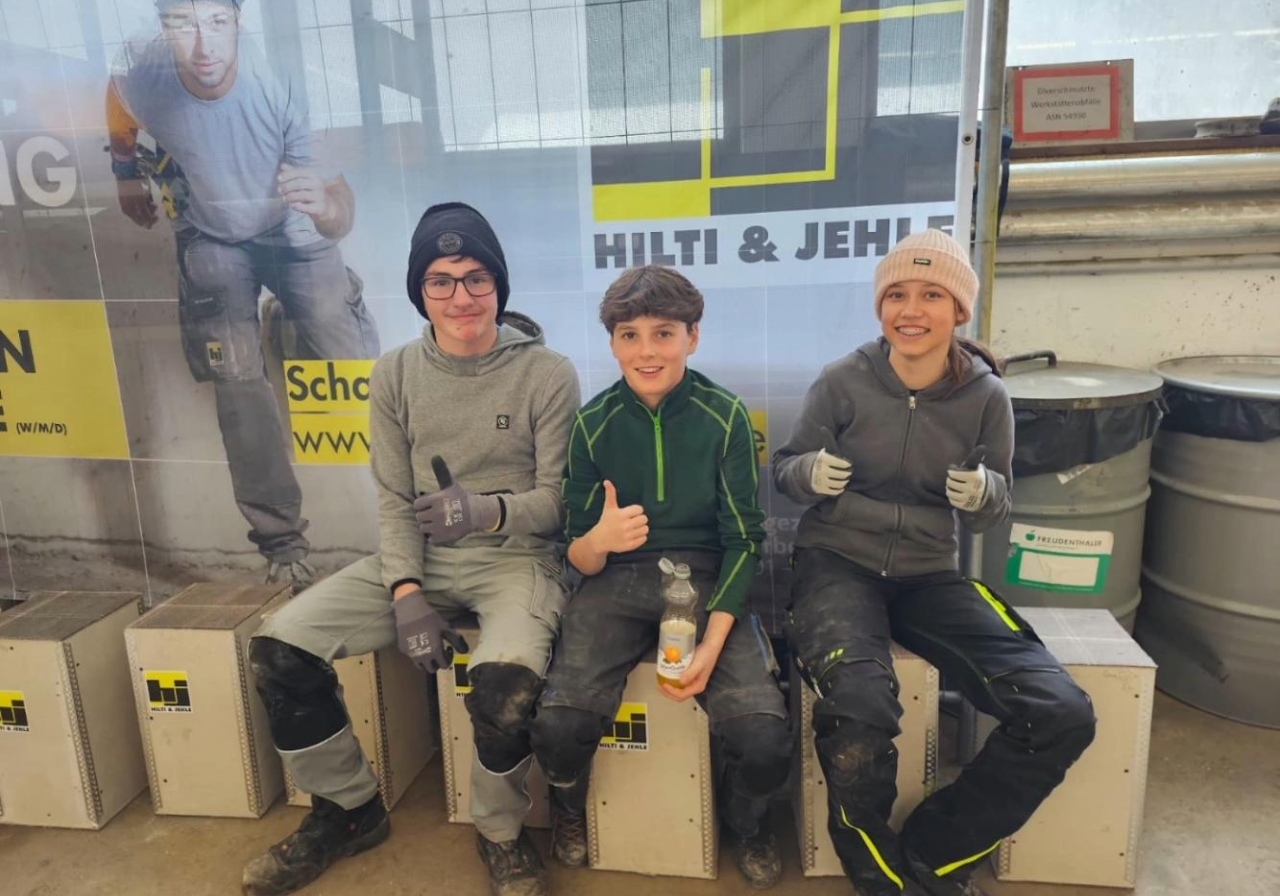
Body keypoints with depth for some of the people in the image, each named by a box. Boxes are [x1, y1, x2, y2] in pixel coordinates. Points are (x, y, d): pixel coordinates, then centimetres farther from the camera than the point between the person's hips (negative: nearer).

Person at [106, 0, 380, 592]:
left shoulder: (284, 84, -33)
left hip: (294, 233, -1)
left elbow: (340, 218, -37)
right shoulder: (141, 77, -25)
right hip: (212, 237, 1)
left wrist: (326, 203, -58)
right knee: (238, 381, -10)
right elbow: (119, 112, 3)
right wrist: (127, 175, 12)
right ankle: (280, 542, -1)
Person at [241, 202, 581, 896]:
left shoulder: (547, 373, -7)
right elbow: (394, 500, 1)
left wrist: (486, 511, -26)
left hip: (517, 558, -4)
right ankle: (348, 810, 15)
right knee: (279, 647, -10)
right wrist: (406, 593, -12)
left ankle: (501, 836, 2)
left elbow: (560, 498, -7)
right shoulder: (394, 375, 4)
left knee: (504, 683, -33)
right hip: (421, 558, 5)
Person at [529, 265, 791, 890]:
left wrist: (712, 644, -15)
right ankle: (569, 806, 15)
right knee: (559, 723, -25)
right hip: (617, 583, 1)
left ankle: (745, 821, 17)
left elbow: (743, 540, -2)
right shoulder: (593, 424, -1)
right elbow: (580, 559, 2)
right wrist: (599, 540, -24)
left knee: (766, 740, -23)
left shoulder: (725, 416, -4)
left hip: (706, 582, 0)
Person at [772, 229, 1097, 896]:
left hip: (927, 574, 3)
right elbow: (784, 469, 2)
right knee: (860, 709, -33)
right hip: (837, 564, -3)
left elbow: (994, 512, 8)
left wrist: (982, 493, -16)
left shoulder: (986, 396, -2)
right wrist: (811, 473, -22)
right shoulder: (843, 381, -9)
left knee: (1063, 715, -16)